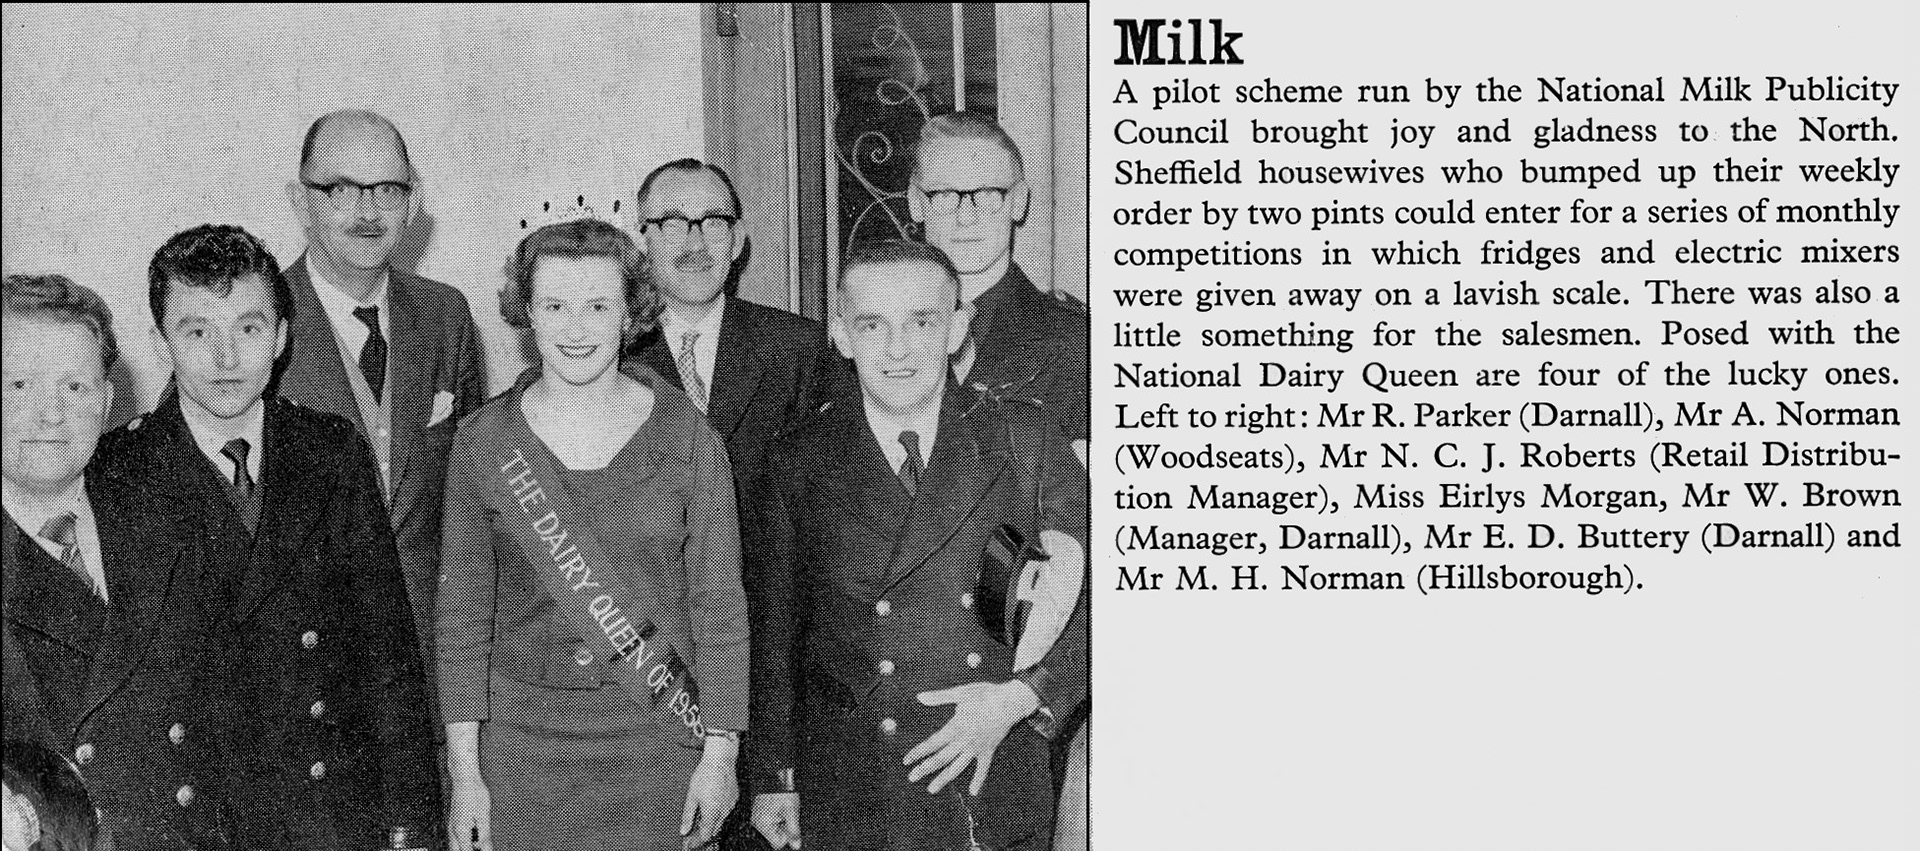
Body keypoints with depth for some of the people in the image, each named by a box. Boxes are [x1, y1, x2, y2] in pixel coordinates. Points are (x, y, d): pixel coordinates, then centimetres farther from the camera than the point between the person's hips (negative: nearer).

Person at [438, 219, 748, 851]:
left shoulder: (688, 438, -2)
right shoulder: (482, 443, 0)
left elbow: (719, 603, -1)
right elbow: (462, 614, 1)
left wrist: (721, 753, -4)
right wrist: (464, 772, -2)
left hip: (656, 742, -1)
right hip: (521, 741, 1)